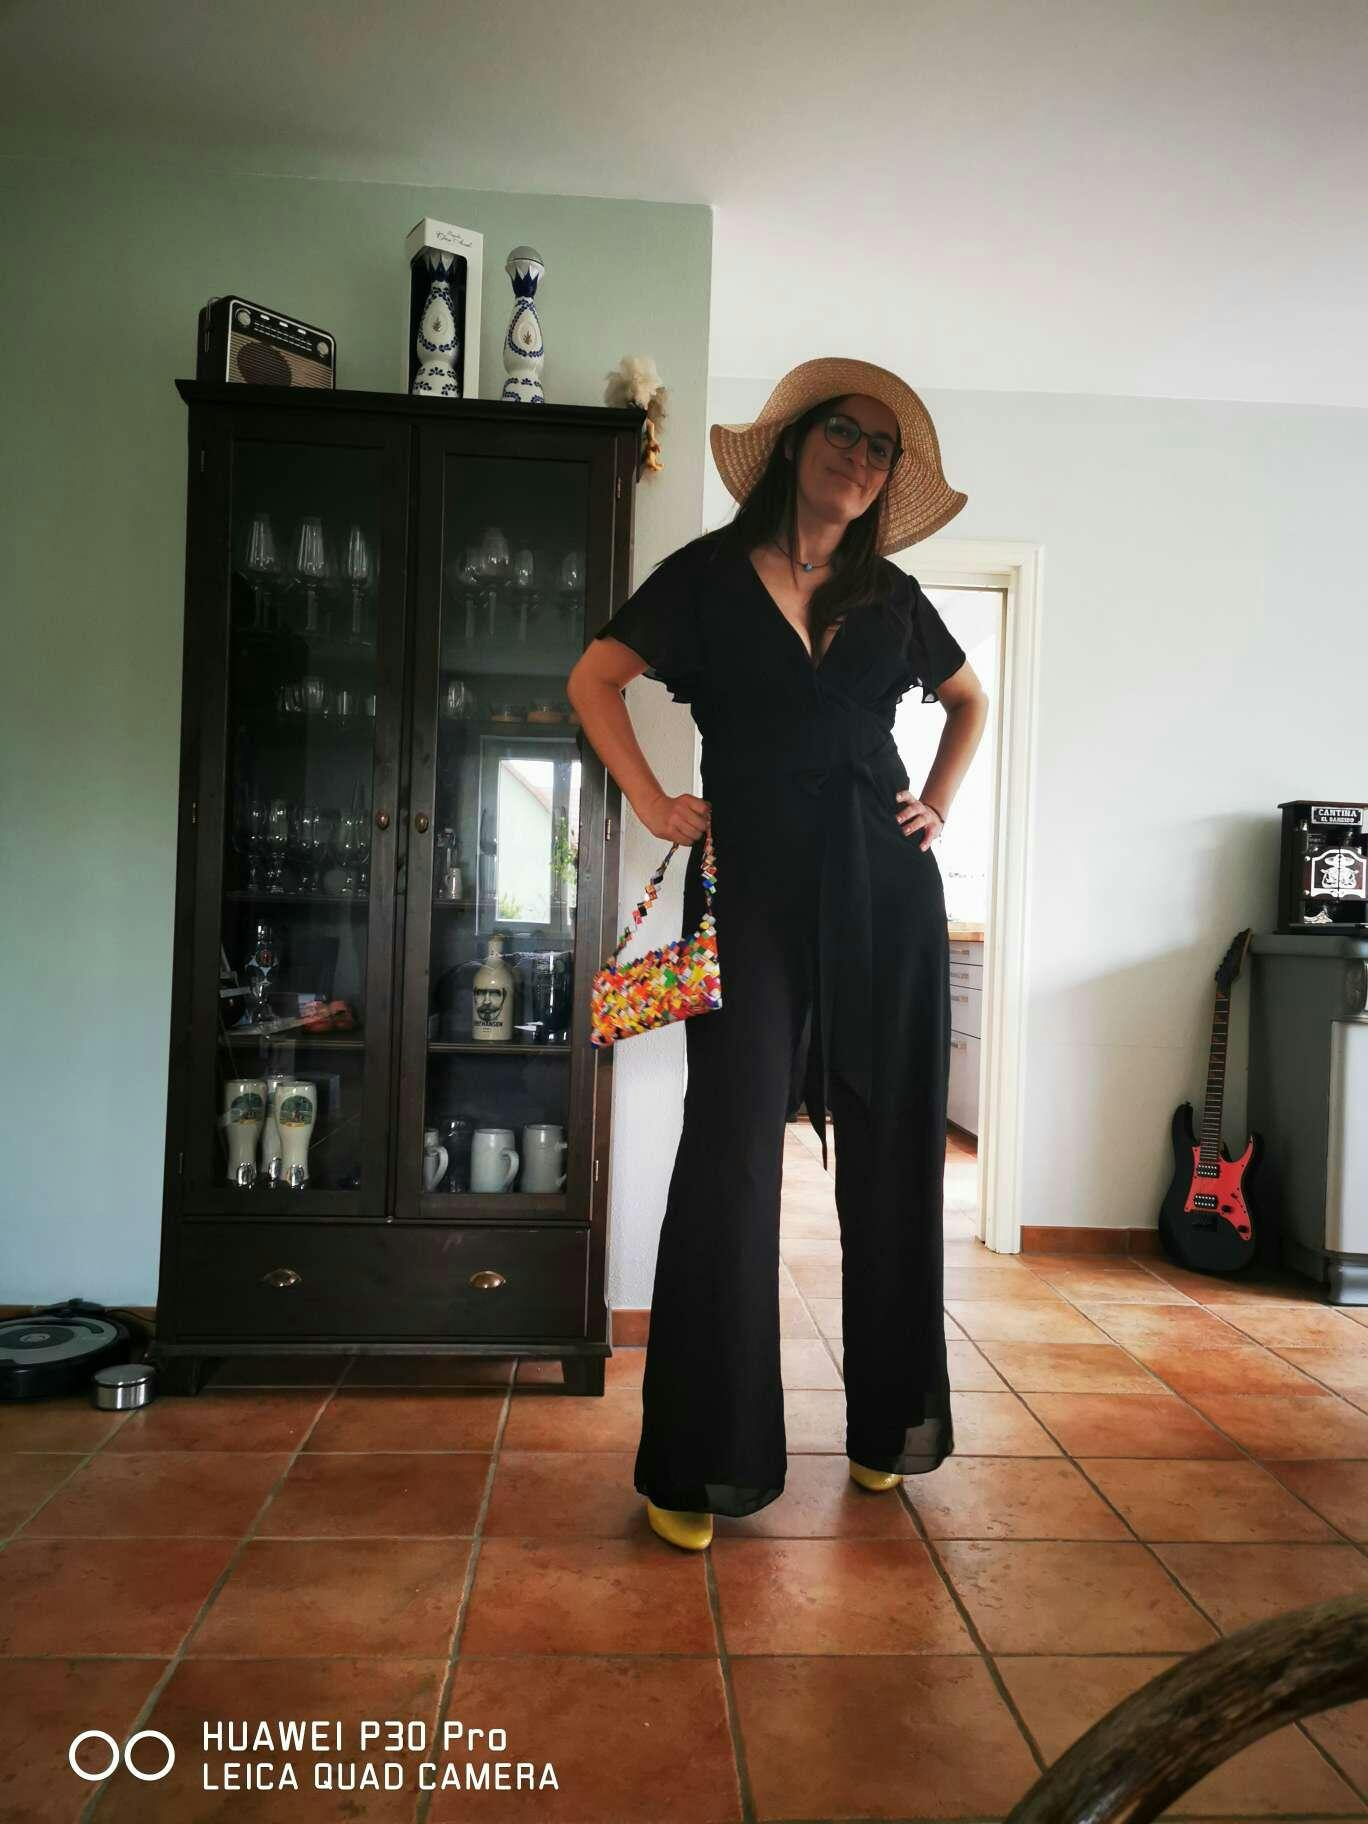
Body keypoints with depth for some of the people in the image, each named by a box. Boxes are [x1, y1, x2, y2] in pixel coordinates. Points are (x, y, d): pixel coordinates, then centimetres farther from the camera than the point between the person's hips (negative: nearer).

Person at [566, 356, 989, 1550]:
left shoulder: (891, 597, 13)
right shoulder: (710, 576, 4)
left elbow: (971, 699, 27)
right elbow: (594, 678, 6)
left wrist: (942, 802, 13)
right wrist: (652, 802, -3)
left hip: (888, 898, 4)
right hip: (757, 895, -3)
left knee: (892, 1160, 8)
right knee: (731, 1161, -6)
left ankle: (889, 1422, 27)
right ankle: (698, 1463, 7)